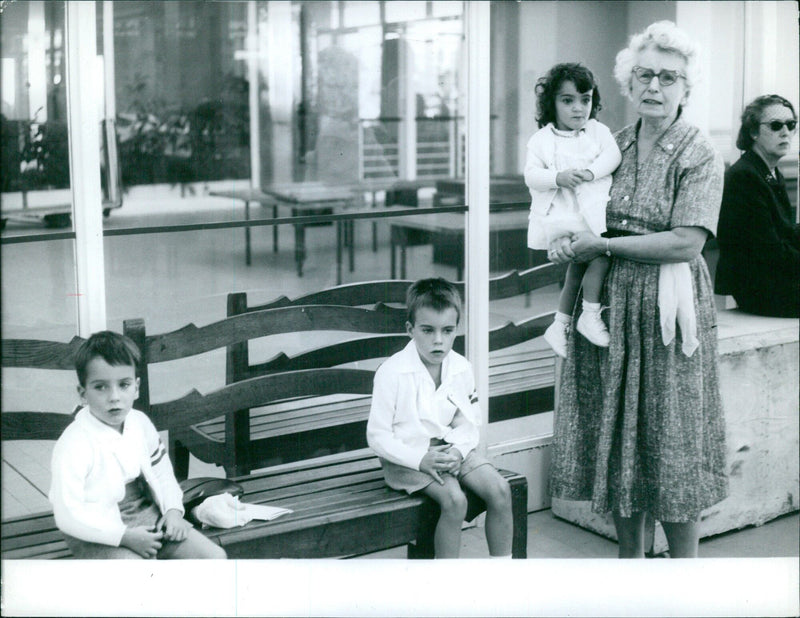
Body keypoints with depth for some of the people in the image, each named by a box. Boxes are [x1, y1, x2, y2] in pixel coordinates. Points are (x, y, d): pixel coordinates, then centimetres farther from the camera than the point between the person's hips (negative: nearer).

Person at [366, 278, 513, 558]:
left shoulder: (461, 368, 0)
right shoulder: (392, 372, -15)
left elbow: (468, 423, 8)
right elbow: (378, 436, -13)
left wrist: (458, 450, -14)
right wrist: (421, 459, -24)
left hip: (451, 447, 5)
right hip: (408, 454, -5)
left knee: (499, 490, -15)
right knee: (455, 500, -28)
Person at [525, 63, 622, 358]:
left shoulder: (598, 131, 11)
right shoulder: (541, 139, 4)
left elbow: (612, 156, -4)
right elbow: (531, 175, -3)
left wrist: (589, 172, -20)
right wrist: (558, 177, -20)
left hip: (593, 211, 4)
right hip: (560, 215, -4)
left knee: (578, 266, 5)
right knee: (599, 254, -18)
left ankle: (559, 325, 19)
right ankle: (591, 316, -6)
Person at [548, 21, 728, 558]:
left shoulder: (700, 156, -6)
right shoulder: (614, 146, 9)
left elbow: (686, 243, -16)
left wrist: (604, 246, -15)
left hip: (667, 310, -5)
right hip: (609, 305, 5)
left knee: (671, 440, 1)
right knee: (616, 433, 9)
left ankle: (684, 560, 15)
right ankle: (630, 558, 22)